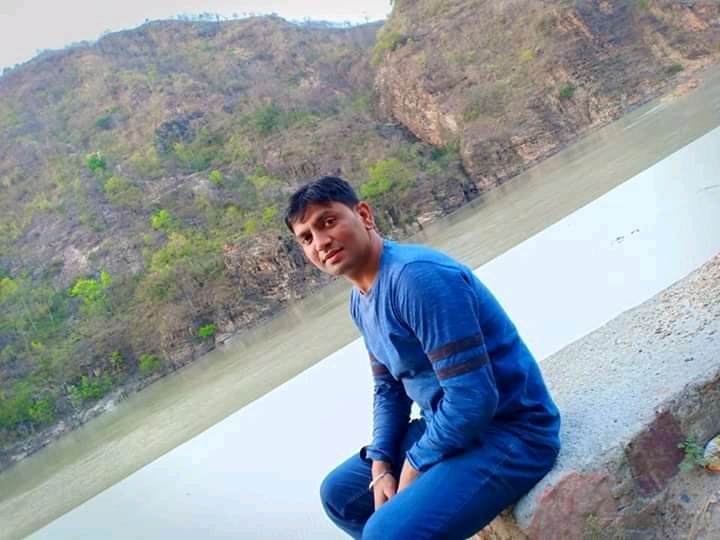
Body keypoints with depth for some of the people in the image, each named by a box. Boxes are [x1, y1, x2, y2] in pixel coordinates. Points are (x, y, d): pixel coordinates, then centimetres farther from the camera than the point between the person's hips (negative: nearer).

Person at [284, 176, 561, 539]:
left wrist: (415, 464, -13)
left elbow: (473, 397, -28)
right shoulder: (360, 301, 3)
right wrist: (381, 466, 0)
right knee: (339, 494, 17)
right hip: (448, 429, 9)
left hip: (509, 433, -9)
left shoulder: (417, 276, -27)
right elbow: (388, 388, 13)